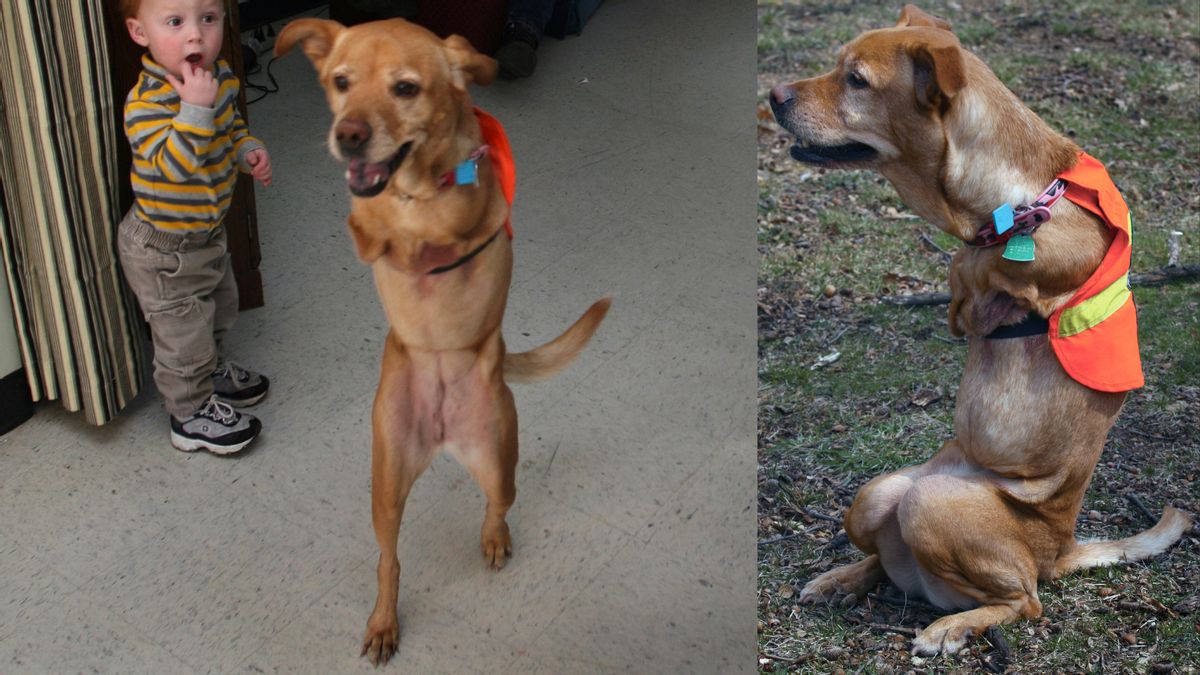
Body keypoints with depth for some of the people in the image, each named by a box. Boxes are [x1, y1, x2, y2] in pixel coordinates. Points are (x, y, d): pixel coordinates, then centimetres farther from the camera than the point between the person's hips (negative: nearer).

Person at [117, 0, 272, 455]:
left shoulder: (221, 77, -6)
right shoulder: (146, 103, -30)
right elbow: (173, 164, -40)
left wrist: (248, 150, -6)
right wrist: (195, 108, -46)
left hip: (207, 232, 8)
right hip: (163, 250, -8)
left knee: (218, 311, 30)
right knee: (184, 335, 8)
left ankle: (210, 373, 56)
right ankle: (192, 416, 30)